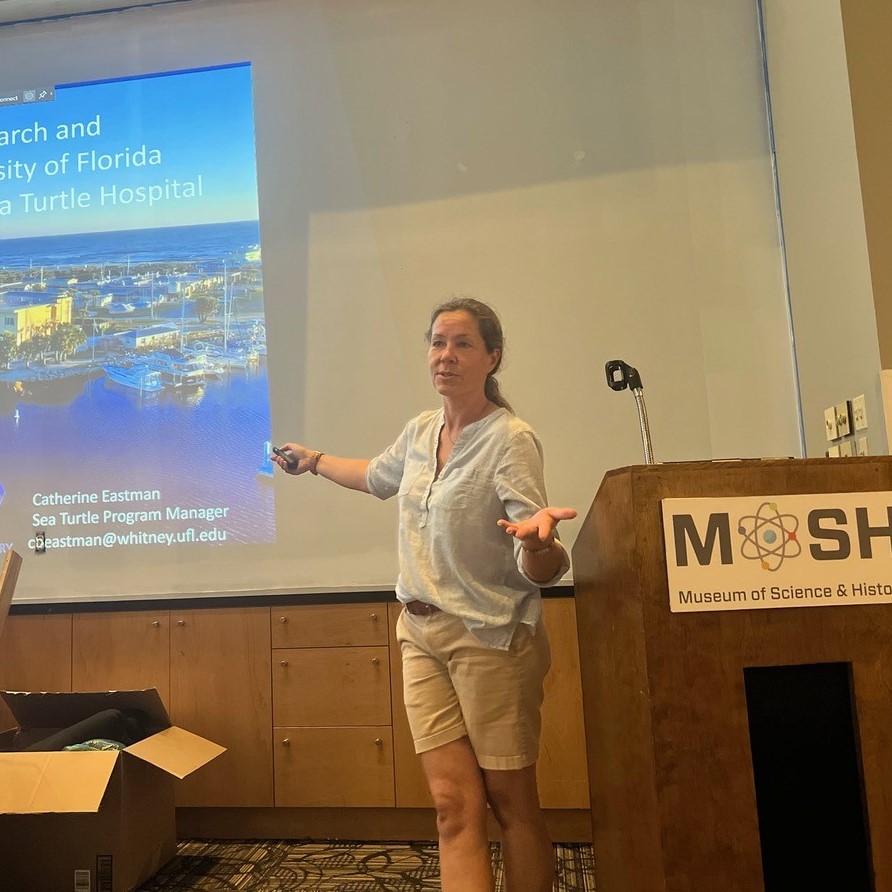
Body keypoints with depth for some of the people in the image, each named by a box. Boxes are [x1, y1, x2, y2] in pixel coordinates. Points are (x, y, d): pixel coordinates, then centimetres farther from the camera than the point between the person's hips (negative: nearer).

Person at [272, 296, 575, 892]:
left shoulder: (510, 439, -15)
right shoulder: (421, 431, 5)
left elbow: (540, 572, -20)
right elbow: (378, 476, 28)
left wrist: (540, 540, -43)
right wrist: (314, 460, 40)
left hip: (490, 640, -5)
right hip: (423, 632, 5)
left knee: (512, 803, 7)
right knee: (454, 804, 1)